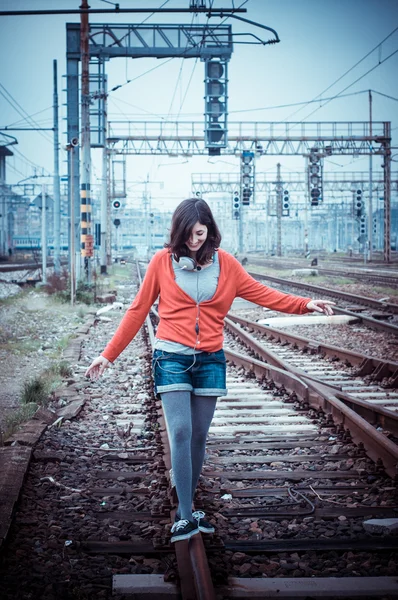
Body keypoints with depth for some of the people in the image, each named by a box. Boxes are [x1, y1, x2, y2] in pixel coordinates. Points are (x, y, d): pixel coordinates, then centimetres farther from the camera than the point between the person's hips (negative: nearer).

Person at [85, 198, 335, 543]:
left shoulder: (225, 263, 3)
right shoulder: (163, 261, -2)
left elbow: (260, 293, 6)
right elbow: (138, 310, 3)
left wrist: (304, 305, -6)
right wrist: (109, 355, 4)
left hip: (210, 360, 2)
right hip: (172, 359, -2)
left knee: (199, 437, 6)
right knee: (180, 433, -12)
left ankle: (187, 509, 19)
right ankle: (186, 516, -9)